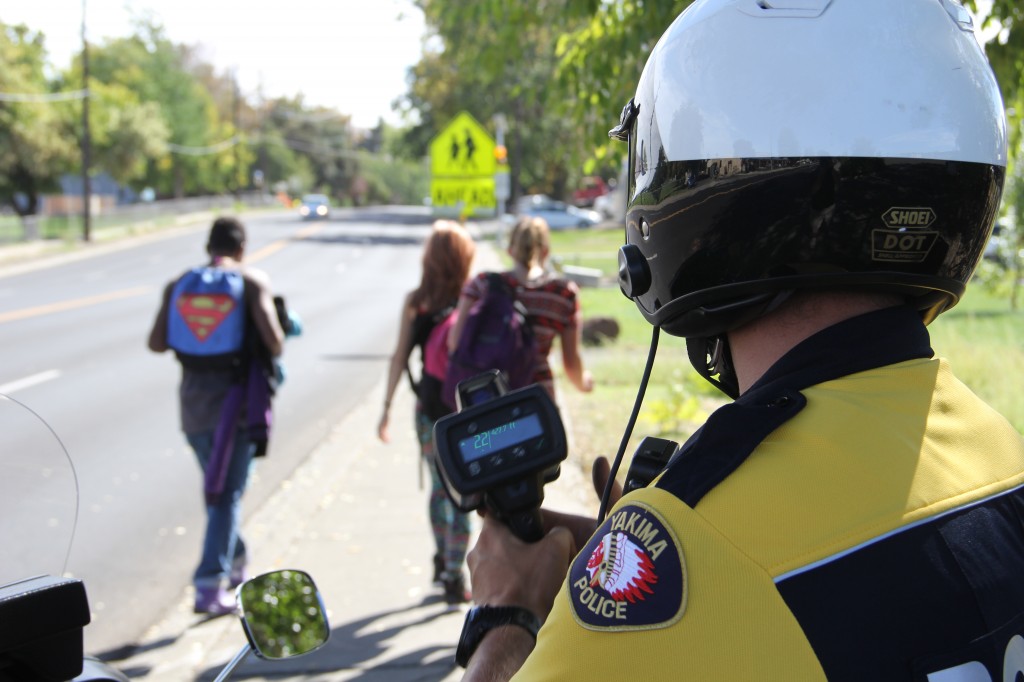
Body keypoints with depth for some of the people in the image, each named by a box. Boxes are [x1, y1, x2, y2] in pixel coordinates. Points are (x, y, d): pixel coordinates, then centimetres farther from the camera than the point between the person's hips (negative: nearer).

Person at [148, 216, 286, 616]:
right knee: (226, 494, 1)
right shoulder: (252, 282, -5)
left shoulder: (178, 285, 5)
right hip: (236, 402, -4)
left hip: (193, 403, 4)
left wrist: (190, 338, 14)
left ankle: (236, 564, 36)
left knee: (216, 487, 22)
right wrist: (274, 351, 7)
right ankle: (209, 586, -5)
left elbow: (157, 343, -3)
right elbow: (273, 339, -15)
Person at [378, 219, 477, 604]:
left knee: (439, 486, 20)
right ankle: (454, 576, 5)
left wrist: (387, 406, 4)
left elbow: (400, 358, -3)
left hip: (429, 406, 3)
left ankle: (443, 561, 35)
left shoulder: (415, 301, -3)